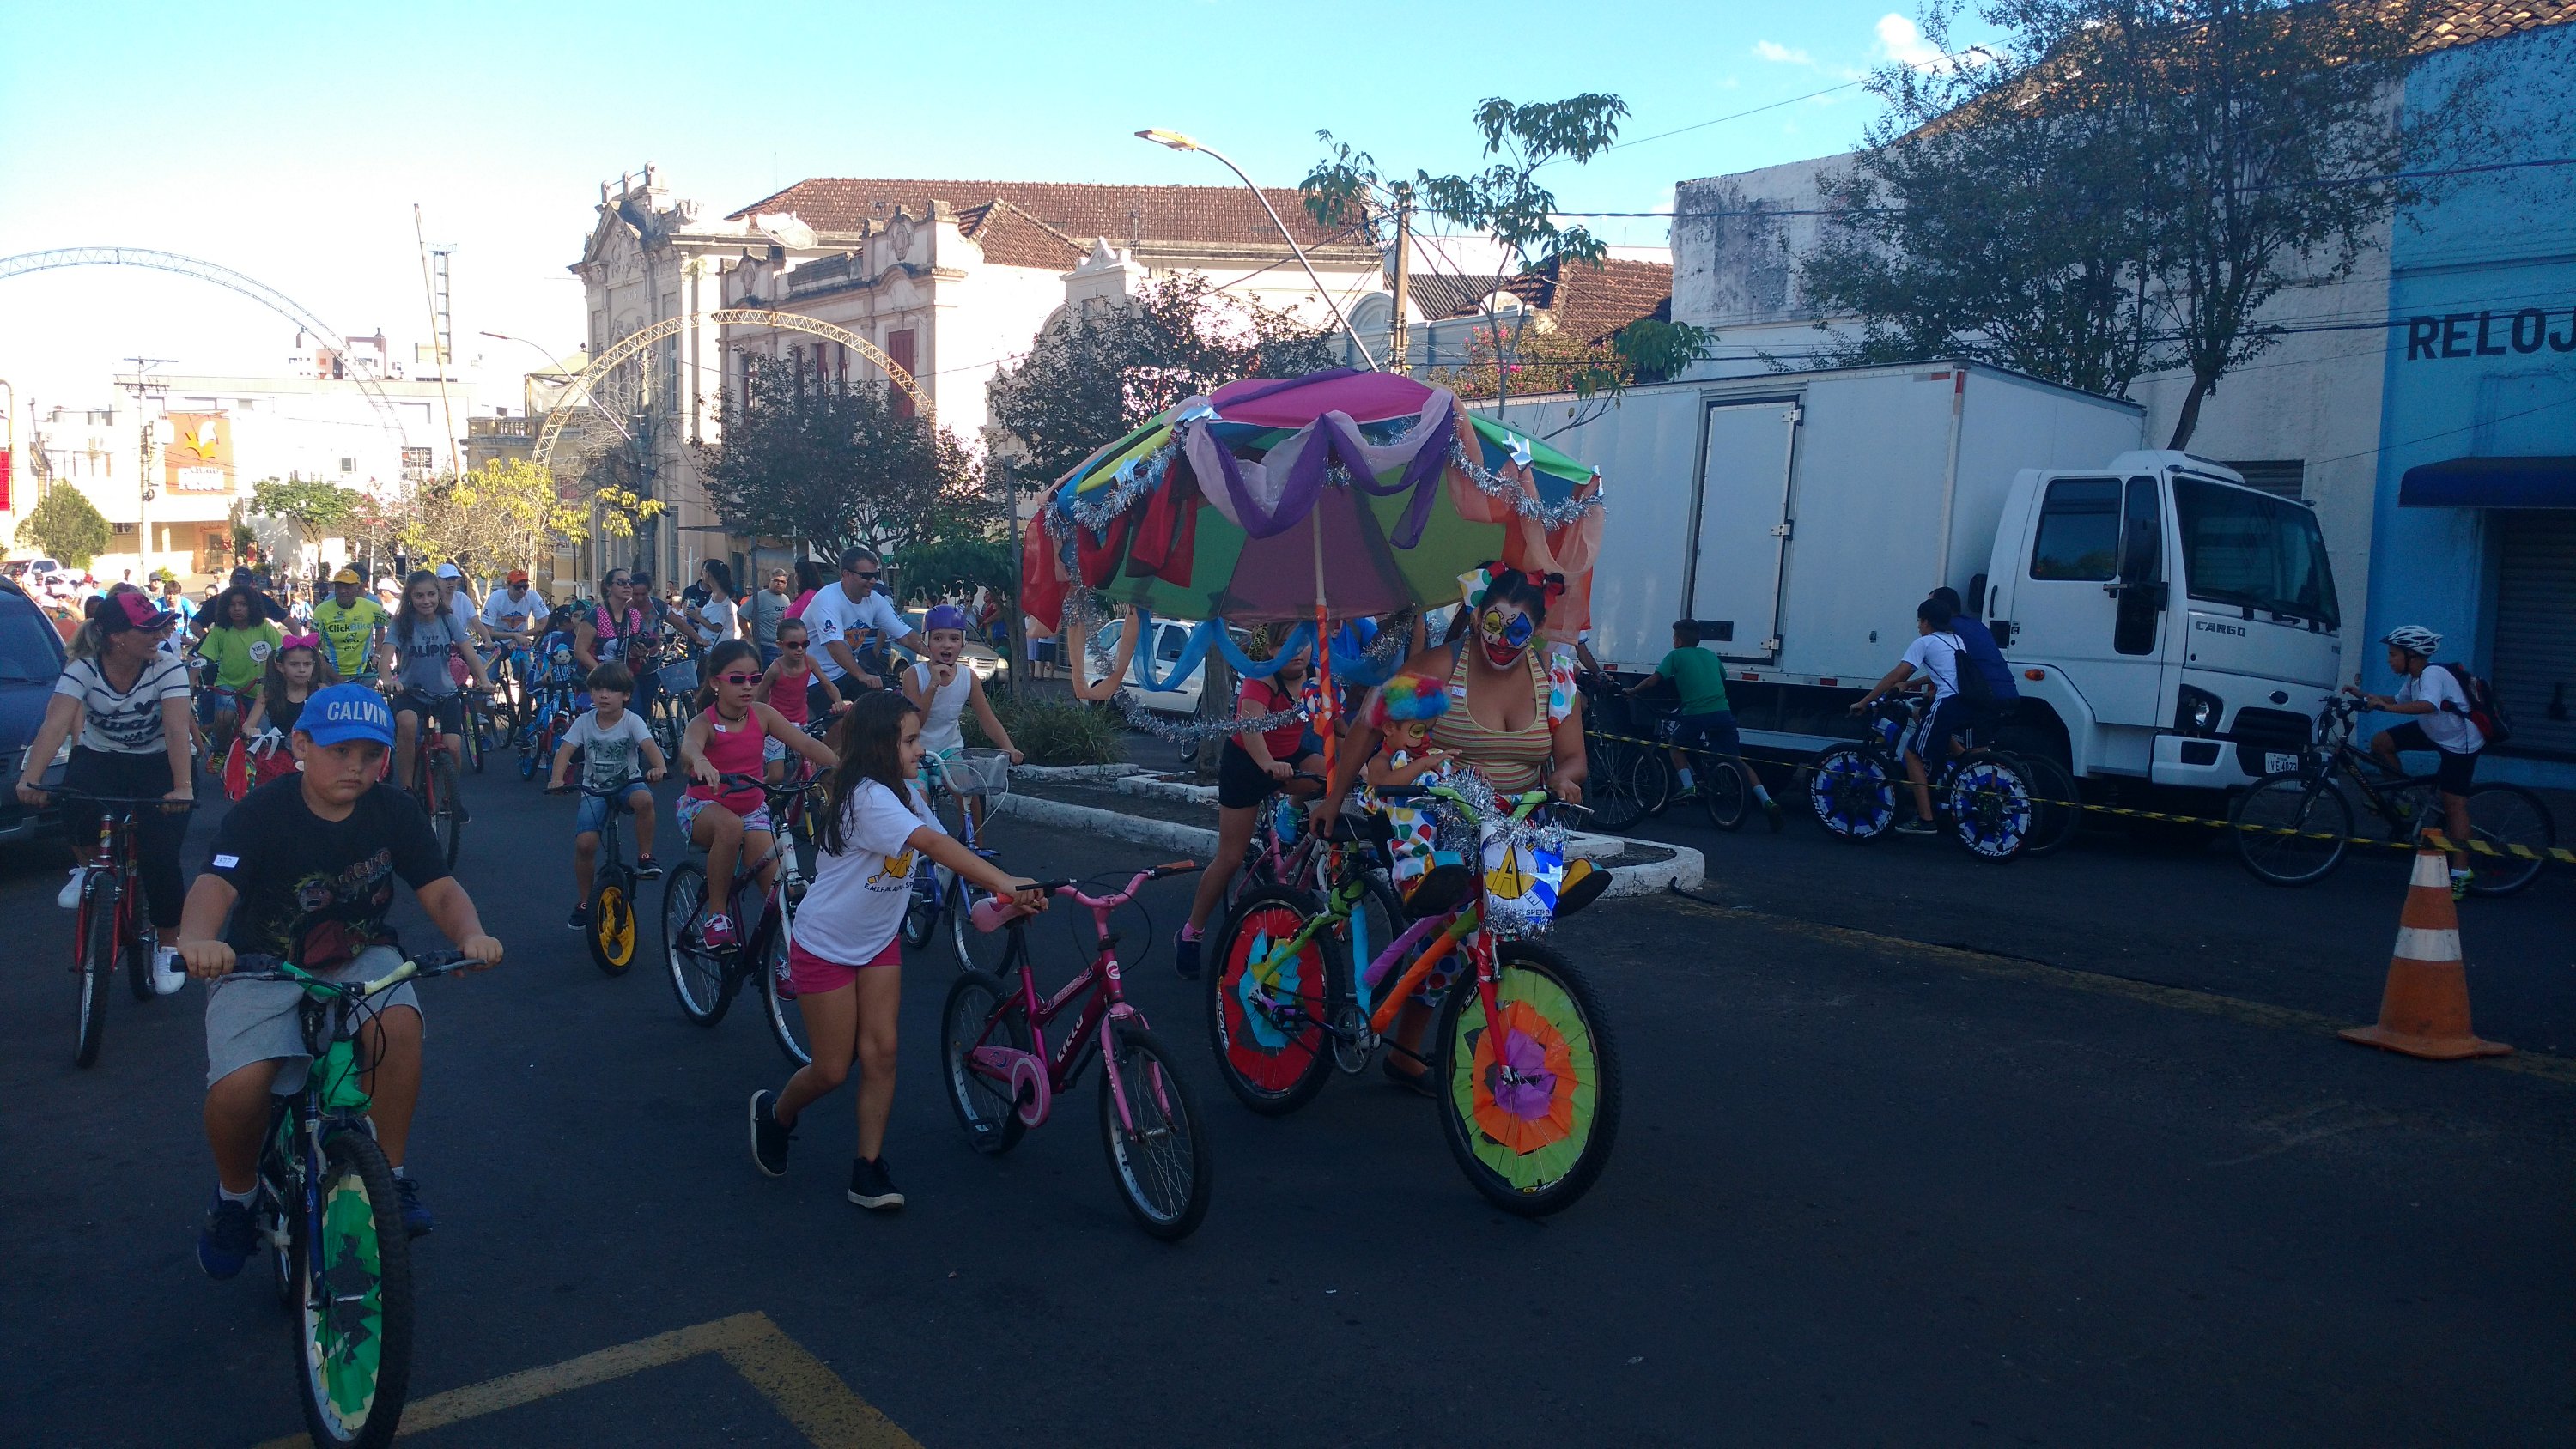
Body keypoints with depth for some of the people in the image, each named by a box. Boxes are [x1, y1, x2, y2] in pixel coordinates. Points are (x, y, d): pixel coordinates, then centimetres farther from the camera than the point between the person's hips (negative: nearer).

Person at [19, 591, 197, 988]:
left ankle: (168, 945, 6)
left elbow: (177, 730, -32)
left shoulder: (167, 668, -21)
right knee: (77, 805, -33)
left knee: (159, 855, -14)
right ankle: (89, 865, 2)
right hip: (101, 757, 2)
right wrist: (30, 778, -46)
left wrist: (184, 787, -46)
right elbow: (55, 725, -31)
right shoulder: (83, 671, -17)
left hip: (160, 761, -1)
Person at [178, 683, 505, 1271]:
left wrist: (471, 934, -34)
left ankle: (390, 1173, -10)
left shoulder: (393, 811, -7)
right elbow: (216, 885, -31)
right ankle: (236, 1196, 10)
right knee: (238, 1089, -24)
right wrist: (196, 940, -54)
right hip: (262, 965, -1)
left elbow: (441, 890, -11)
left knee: (399, 1022, -31)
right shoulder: (261, 813, -15)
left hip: (360, 958, 2)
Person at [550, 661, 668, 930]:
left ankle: (645, 858, -18)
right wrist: (556, 779, -32)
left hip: (627, 782, -2)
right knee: (584, 843, -15)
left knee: (644, 799, -38)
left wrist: (659, 767, -47)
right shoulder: (585, 722, -5)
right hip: (594, 789, 2)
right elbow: (565, 751, -13)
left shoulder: (631, 721, -10)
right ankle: (583, 903, 6)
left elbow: (650, 746, -25)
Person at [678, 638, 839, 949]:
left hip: (752, 809, 4)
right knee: (730, 826, -39)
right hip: (704, 807, -4)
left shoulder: (761, 714, -9)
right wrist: (701, 762, -69)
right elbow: (689, 747, -43)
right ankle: (716, 914, -22)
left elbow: (805, 742, -18)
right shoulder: (704, 722, -20)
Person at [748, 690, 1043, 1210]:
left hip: (878, 942, 7)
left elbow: (948, 852, -8)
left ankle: (869, 1168, 8)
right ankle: (775, 1113, 33)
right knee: (833, 1069, 3)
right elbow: (934, 844, -42)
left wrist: (1006, 894, -23)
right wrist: (1004, 880, -51)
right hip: (825, 945, -7)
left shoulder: (905, 794, 0)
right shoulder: (867, 797, -28)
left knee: (880, 1052, 0)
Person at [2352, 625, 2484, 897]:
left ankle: (2460, 874, -4)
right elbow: (2398, 701, 20)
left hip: (2460, 742, -9)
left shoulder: (2433, 674, -25)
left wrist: (2385, 706, -48)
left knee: (2453, 804, -8)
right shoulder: (2414, 678, 3)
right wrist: (2364, 696, 9)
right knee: (2380, 742, -4)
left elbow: (2427, 706, -44)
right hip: (2434, 732, 9)